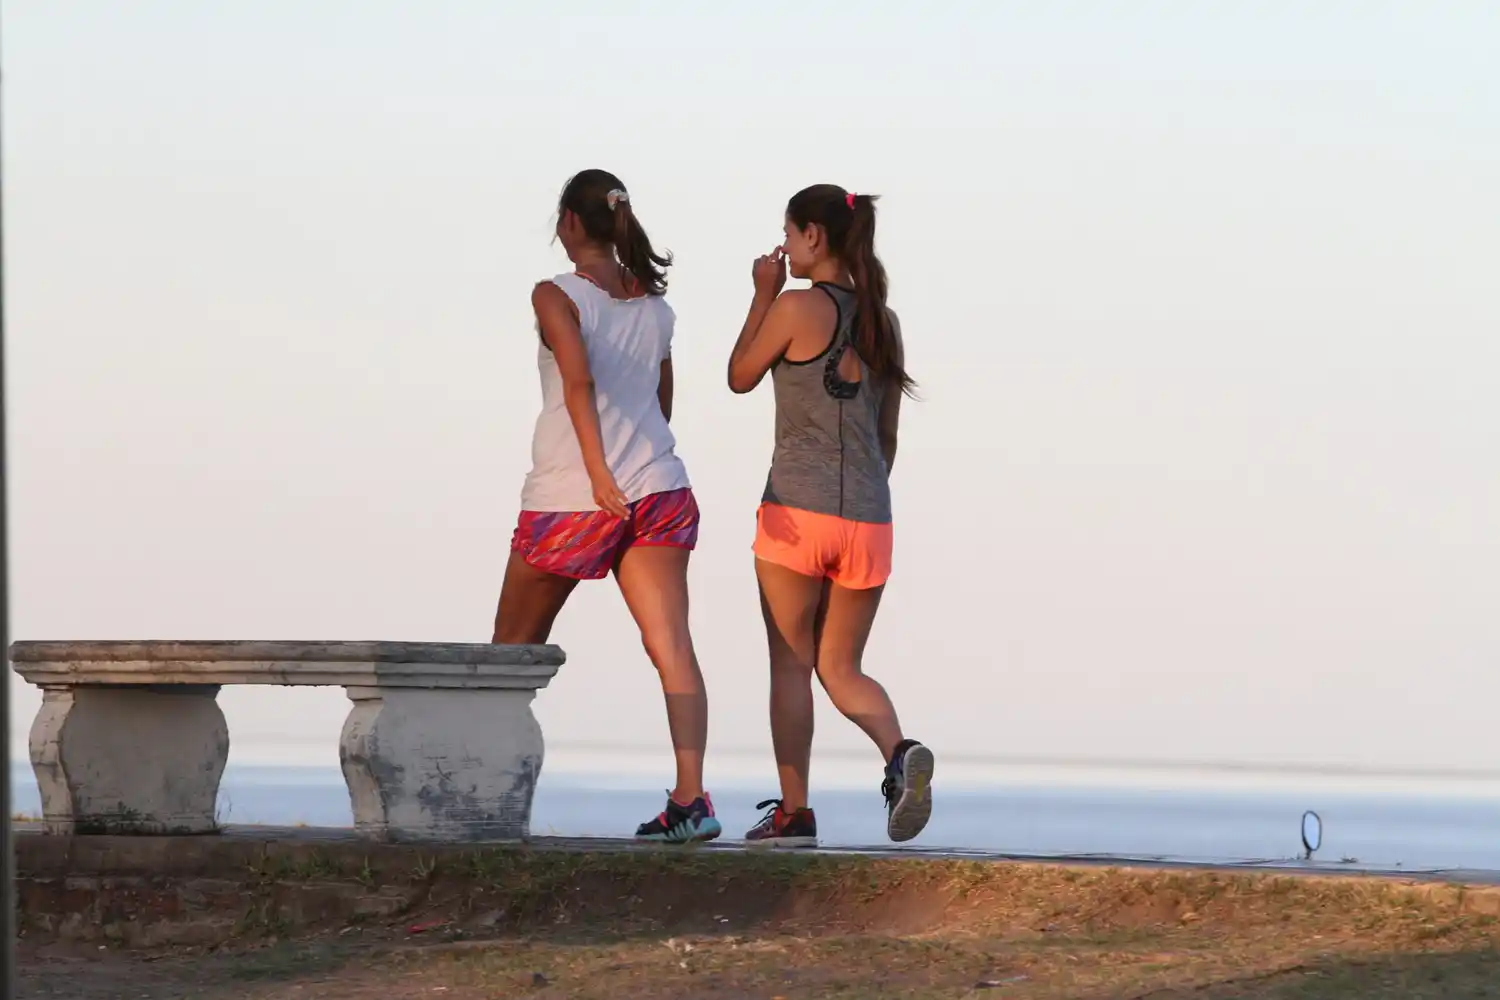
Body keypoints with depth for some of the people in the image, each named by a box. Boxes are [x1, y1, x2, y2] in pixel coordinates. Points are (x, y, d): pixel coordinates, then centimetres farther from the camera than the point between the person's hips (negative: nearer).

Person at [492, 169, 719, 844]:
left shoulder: (558, 298, -6)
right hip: (660, 490, 4)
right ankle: (691, 797, -22)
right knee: (671, 646, -8)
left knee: (515, 648, 14)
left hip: (570, 497, -4)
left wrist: (600, 476, -24)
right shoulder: (655, 306, 11)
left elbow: (579, 382, -20)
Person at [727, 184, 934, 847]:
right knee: (840, 669, 12)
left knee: (791, 666, 5)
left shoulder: (797, 308, -9)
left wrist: (763, 294, 10)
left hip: (796, 512, -5)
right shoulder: (882, 320, 10)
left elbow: (740, 377, 5)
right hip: (868, 519, 5)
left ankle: (793, 812, 5)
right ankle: (900, 753, -15)